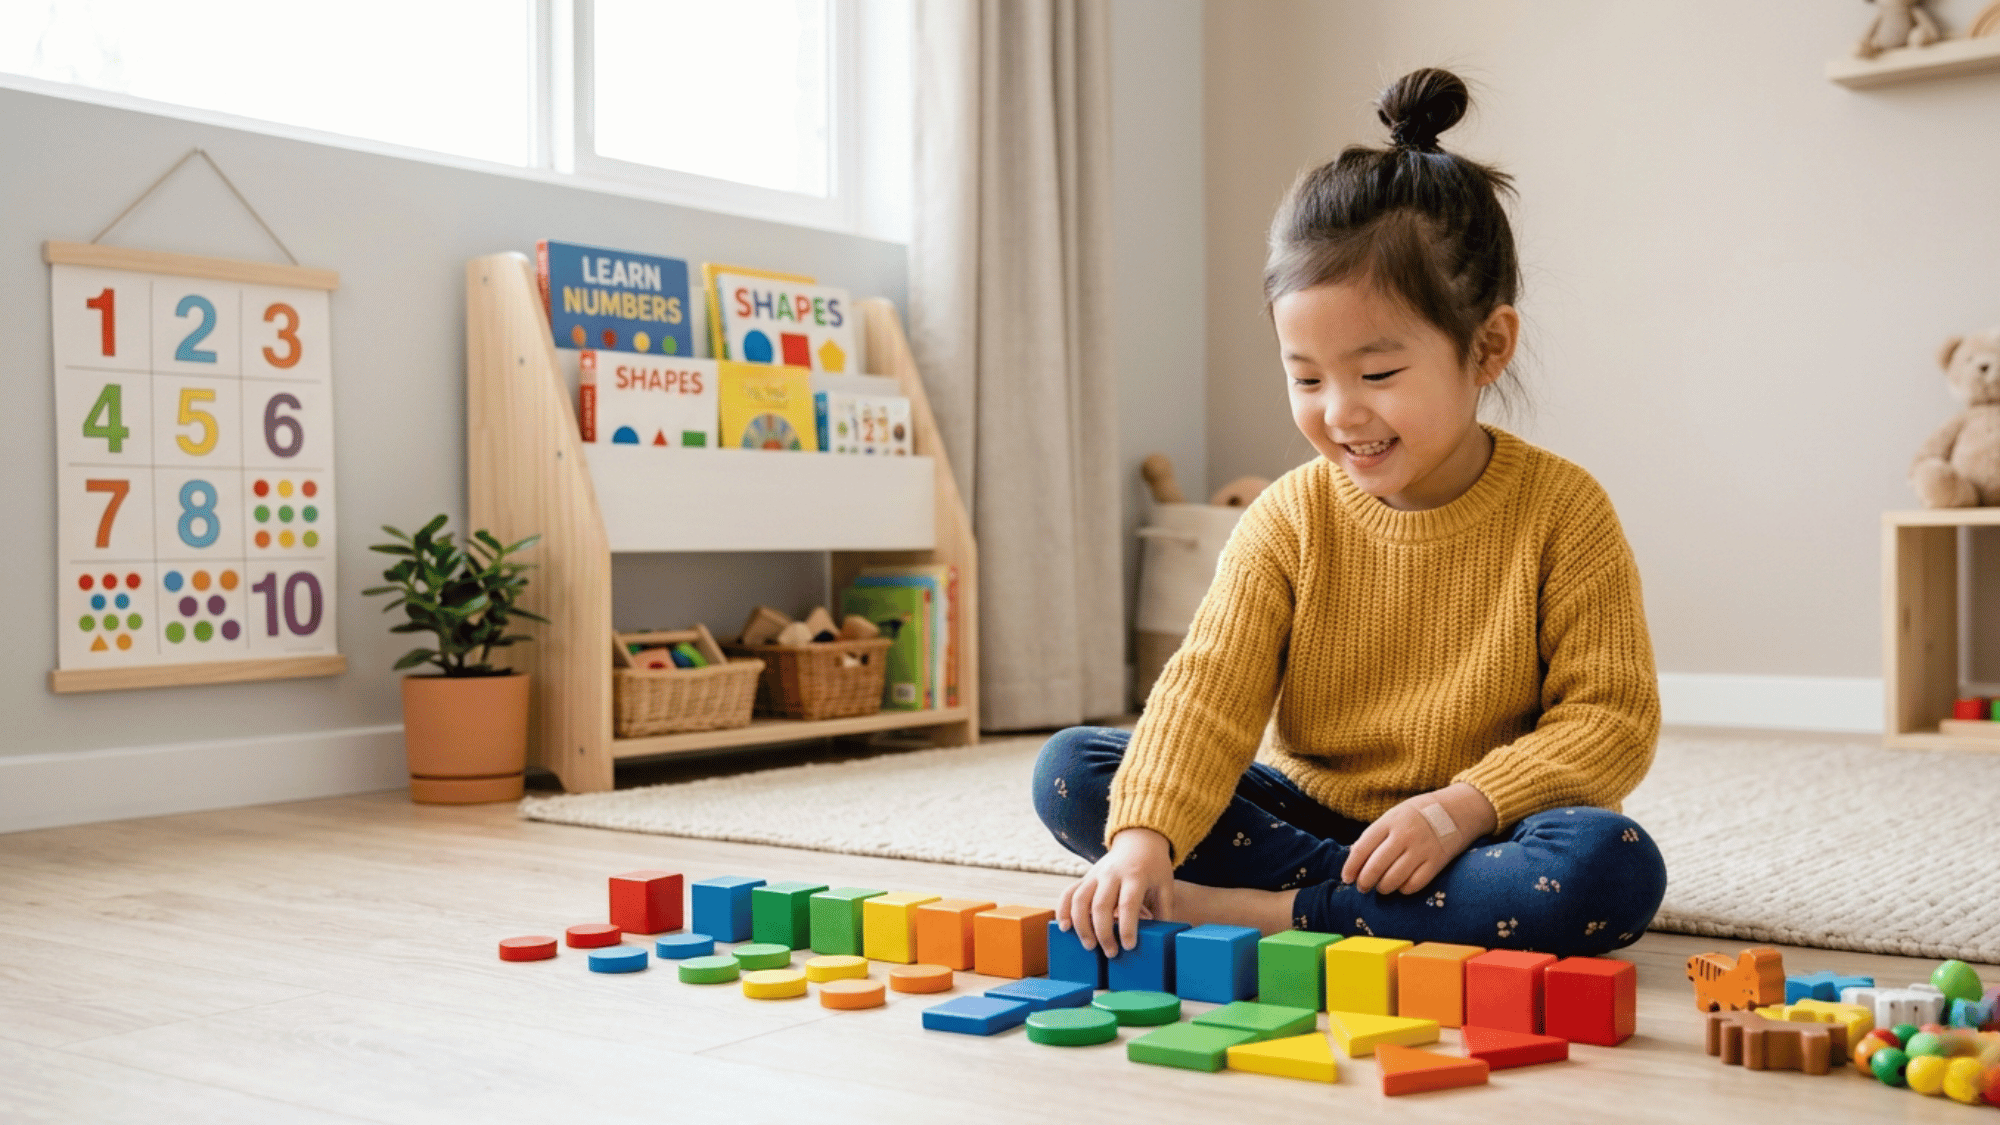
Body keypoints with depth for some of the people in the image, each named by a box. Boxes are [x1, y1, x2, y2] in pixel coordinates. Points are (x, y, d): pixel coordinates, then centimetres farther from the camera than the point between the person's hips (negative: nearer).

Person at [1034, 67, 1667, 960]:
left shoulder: (1560, 511, -9)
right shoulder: (1288, 520, -4)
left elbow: (1613, 717, -9)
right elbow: (1209, 688, -14)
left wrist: (1468, 805, -23)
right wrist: (1144, 834, -31)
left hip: (1468, 838, -2)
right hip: (1309, 813, 2)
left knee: (1616, 868, -34)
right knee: (1068, 770, -14)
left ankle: (1269, 912, -26)